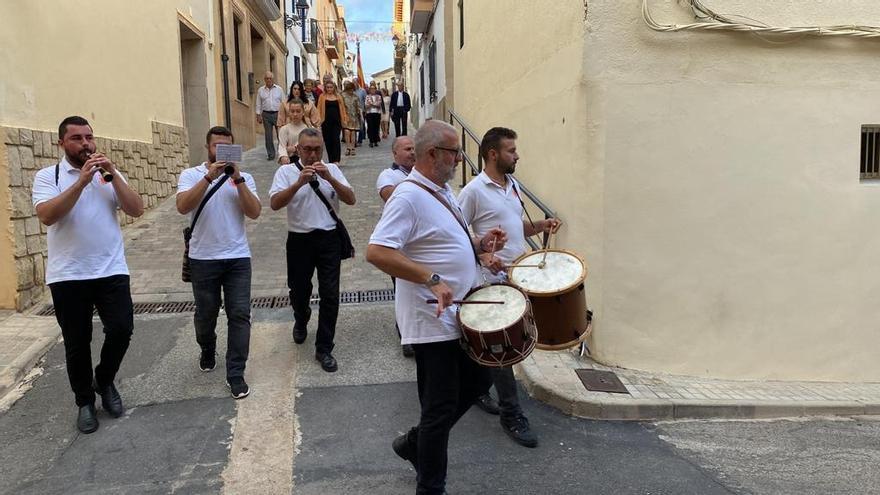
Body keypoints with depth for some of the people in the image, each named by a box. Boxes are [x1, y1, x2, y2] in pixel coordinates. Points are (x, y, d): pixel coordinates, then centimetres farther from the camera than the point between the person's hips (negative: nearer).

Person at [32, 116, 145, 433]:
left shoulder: (110, 174, 9)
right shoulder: (48, 176, 0)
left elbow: (136, 210, -2)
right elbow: (46, 216, -16)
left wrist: (112, 175, -12)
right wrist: (81, 181, -21)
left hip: (112, 271, 2)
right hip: (67, 276, -2)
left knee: (122, 330, -4)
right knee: (77, 342, 7)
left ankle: (105, 381, 25)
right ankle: (85, 402, 26)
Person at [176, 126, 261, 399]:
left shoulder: (244, 177, 4)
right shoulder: (191, 175, 1)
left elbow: (254, 213, -9)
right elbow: (183, 207, -17)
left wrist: (238, 179, -17)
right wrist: (209, 177, -24)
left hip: (238, 258, 1)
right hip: (203, 258, 0)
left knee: (239, 315, -3)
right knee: (206, 313, 14)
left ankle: (235, 374, 5)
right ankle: (207, 352, 43)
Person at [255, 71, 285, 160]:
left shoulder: (279, 89, 5)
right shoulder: (261, 90, 7)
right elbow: (258, 104, 9)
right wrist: (258, 115, 3)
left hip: (278, 114, -1)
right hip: (266, 114, 1)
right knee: (268, 135, 3)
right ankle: (271, 154, 10)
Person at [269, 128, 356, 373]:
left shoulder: (332, 169, 5)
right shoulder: (286, 171, 0)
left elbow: (351, 199, -7)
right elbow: (275, 203, -15)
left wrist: (329, 178, -20)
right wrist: (299, 183, -27)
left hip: (329, 239, 0)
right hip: (300, 240, 0)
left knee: (330, 295, -2)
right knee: (299, 290, 16)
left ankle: (324, 348, 9)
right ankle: (301, 321, 49)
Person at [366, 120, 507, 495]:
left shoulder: (442, 191, 10)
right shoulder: (408, 196, -19)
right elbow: (376, 252, -28)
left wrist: (480, 243, 6)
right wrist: (432, 279, -32)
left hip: (458, 314, 10)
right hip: (432, 320, -10)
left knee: (477, 381, 20)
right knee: (442, 407, 2)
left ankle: (414, 443, 34)